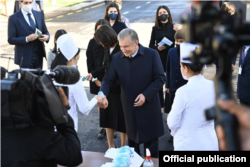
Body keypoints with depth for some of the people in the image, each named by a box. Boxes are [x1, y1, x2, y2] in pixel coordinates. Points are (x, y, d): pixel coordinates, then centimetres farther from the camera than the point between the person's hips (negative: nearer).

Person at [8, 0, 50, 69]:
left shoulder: (39, 15, 9)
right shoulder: (14, 18, -5)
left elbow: (45, 31, 15)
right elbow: (11, 40, -8)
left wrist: (47, 37, -9)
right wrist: (27, 39, -23)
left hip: (39, 55, 4)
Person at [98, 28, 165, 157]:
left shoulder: (152, 55, -11)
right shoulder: (117, 58, -2)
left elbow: (160, 78, -8)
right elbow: (108, 80, -2)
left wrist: (146, 95, -19)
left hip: (149, 106, -2)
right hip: (129, 108, 3)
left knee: (151, 142, 11)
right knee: (132, 139, 15)